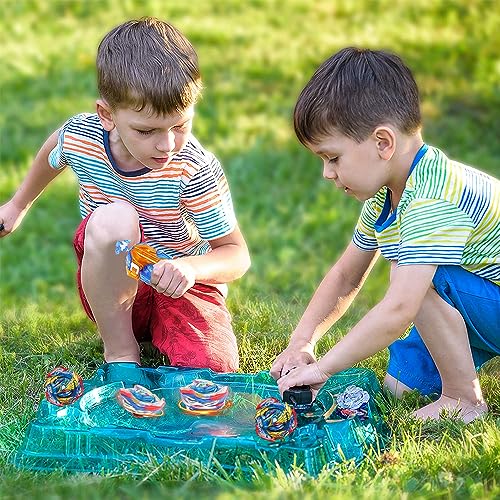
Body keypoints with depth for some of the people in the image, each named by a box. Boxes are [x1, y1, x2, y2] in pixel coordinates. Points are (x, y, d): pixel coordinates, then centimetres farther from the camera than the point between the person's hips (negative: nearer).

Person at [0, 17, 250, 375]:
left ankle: (157, 331, 6)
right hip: (110, 286, 1)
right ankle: (119, 349, -16)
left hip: (180, 285, -1)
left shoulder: (195, 171, -25)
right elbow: (53, 153, 12)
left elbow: (236, 253, -17)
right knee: (112, 219, -34)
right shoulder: (80, 137, -16)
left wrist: (191, 268, -39)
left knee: (213, 369, -29)